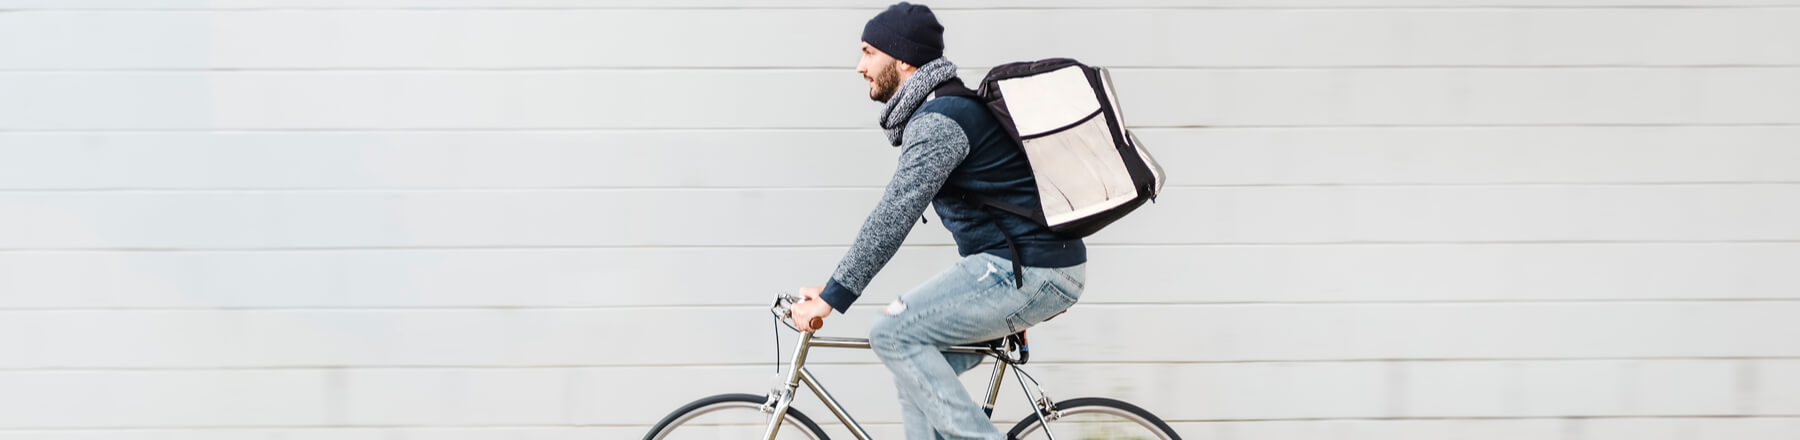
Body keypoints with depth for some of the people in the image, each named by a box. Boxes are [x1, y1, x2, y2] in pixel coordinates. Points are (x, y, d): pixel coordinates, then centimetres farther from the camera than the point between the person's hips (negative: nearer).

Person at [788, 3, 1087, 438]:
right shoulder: (945, 108, 18)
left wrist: (832, 297, -22)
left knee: (894, 334, -15)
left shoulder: (939, 120, -16)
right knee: (918, 363, 10)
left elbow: (892, 218, -23)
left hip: (1029, 271, -10)